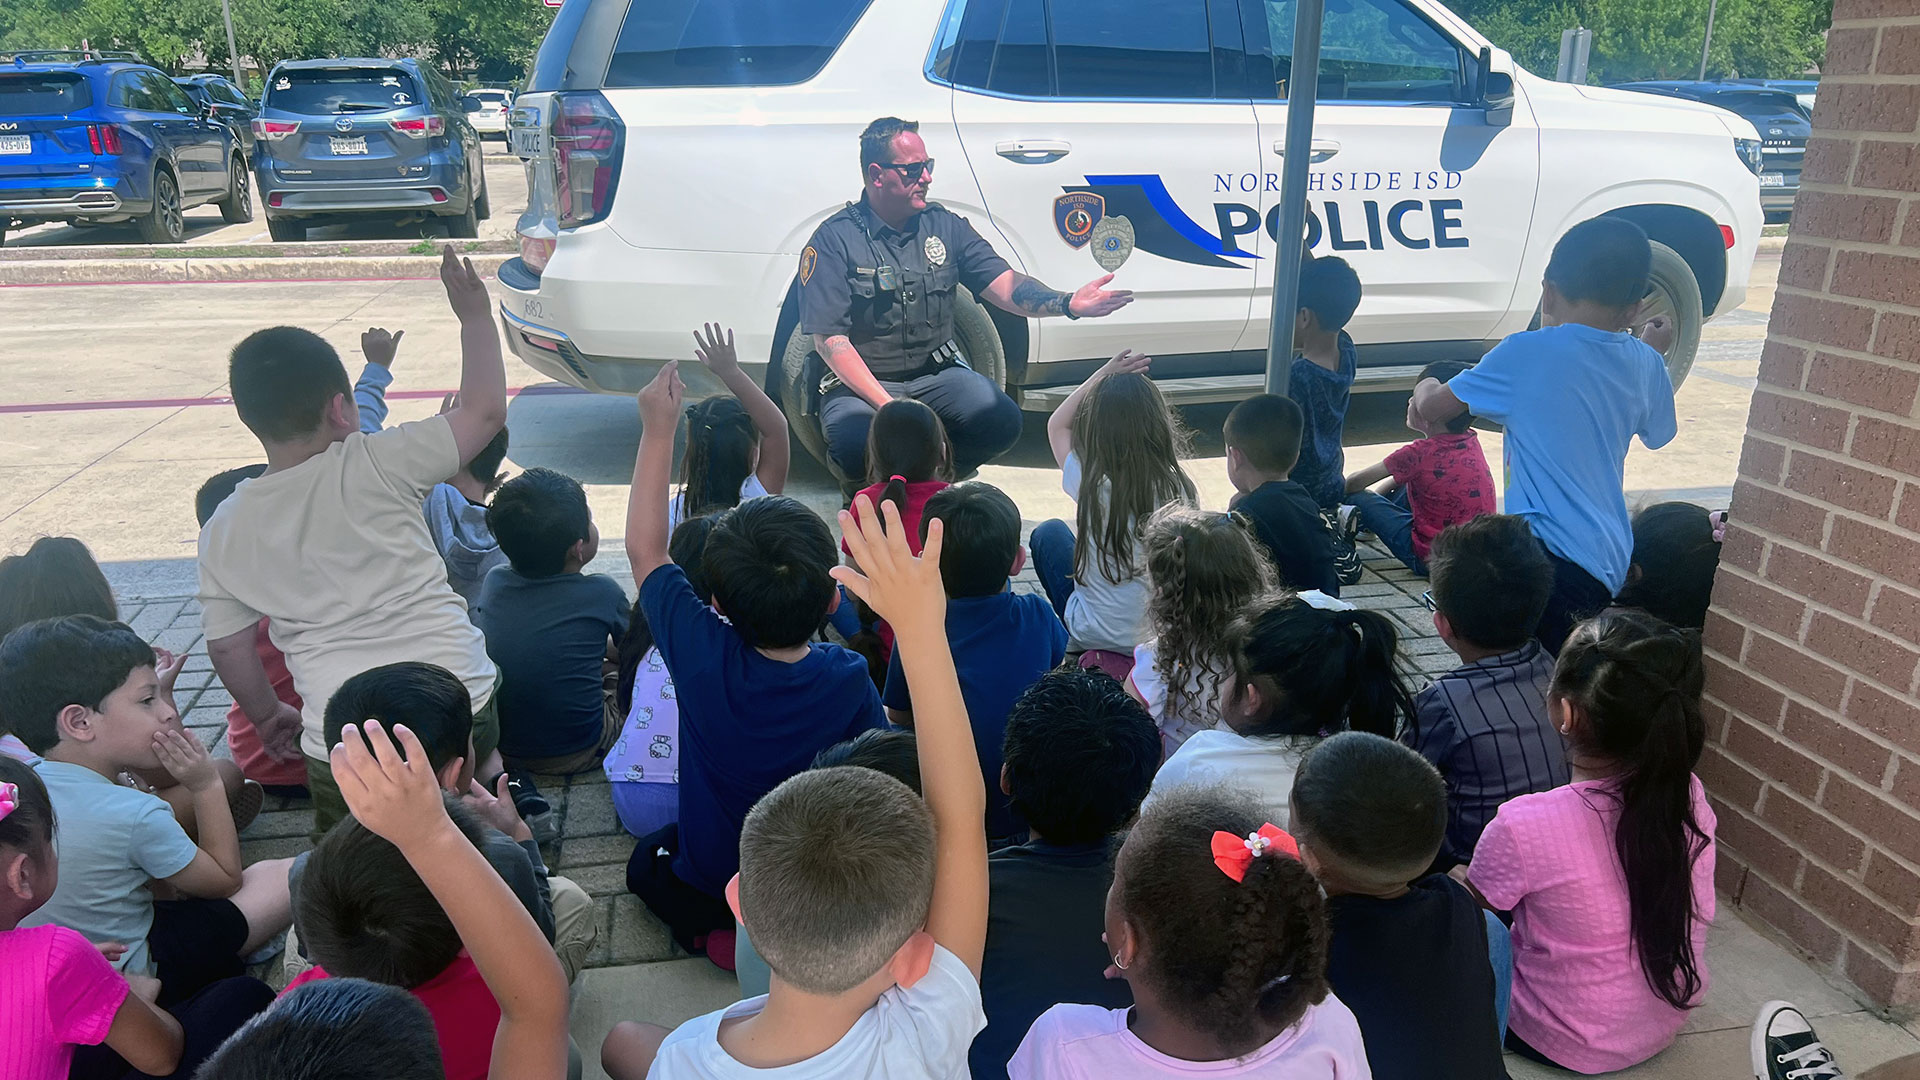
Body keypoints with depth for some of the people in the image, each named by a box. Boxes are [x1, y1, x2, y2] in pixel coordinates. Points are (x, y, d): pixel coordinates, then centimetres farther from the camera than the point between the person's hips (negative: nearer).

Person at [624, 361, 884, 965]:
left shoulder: (703, 655, -28)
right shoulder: (849, 678, -27)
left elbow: (644, 548, -13)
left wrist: (658, 429, -9)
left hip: (712, 883, -1)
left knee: (647, 862, 31)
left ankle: (716, 935, 4)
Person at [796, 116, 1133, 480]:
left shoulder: (945, 226, 7)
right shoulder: (833, 240, -8)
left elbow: (1005, 286, -2)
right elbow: (829, 339, -13)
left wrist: (1068, 303, -22)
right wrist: (888, 405, -24)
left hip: (938, 374, 4)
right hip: (859, 383, -3)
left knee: (1002, 421, -24)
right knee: (856, 445, -35)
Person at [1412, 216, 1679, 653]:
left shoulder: (1527, 352, -10)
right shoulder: (1643, 363, 8)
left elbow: (1432, 408, 1)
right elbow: (1657, 433, 30)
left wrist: (1427, 387, 26)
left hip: (1553, 559, -8)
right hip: (1611, 561, 8)